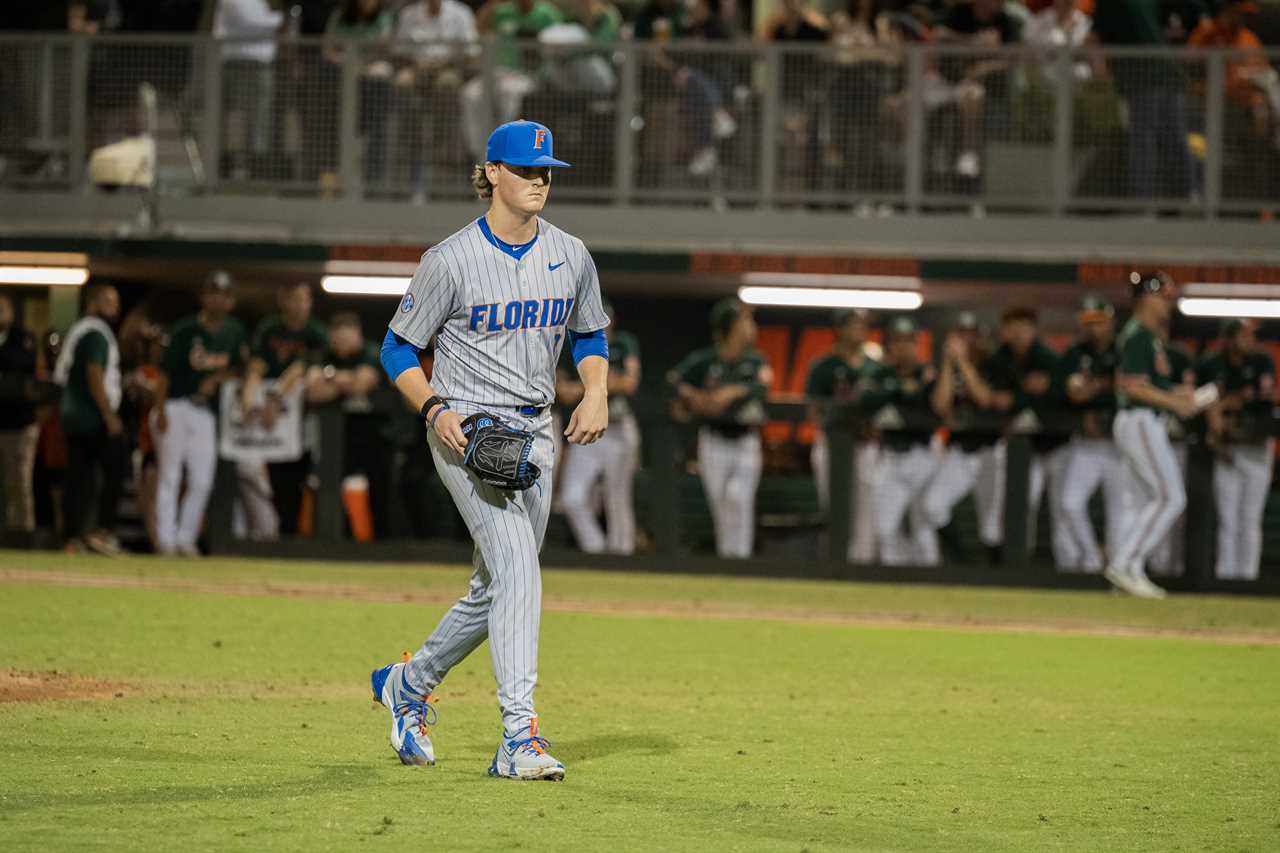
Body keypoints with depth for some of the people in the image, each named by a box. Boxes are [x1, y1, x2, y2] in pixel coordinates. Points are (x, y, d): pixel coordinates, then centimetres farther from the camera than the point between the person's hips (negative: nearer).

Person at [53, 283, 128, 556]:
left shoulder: (77, 330, 18)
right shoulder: (96, 333, -10)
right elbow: (95, 375, -19)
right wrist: (110, 416, -20)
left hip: (73, 418, 10)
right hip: (95, 418, -10)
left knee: (77, 476, 7)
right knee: (117, 469, -9)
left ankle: (72, 539, 4)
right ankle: (103, 531, -14)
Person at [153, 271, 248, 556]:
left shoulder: (235, 332, 5)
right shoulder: (185, 329, -8)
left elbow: (239, 367, 12)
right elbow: (165, 371, -8)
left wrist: (217, 379, -8)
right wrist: (160, 411, -14)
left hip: (205, 412, 4)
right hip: (175, 407, -4)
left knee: (202, 481, 1)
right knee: (170, 477, -2)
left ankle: (186, 539, 10)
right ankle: (166, 540, 0)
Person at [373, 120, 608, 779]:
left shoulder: (571, 257, 5)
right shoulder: (451, 261, -10)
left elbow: (589, 335, 20)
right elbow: (399, 348, -2)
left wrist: (596, 393, 1)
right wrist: (434, 410, -17)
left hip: (534, 434, 6)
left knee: (496, 590, 12)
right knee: (517, 569, -21)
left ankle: (409, 684, 36)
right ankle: (518, 734, -24)